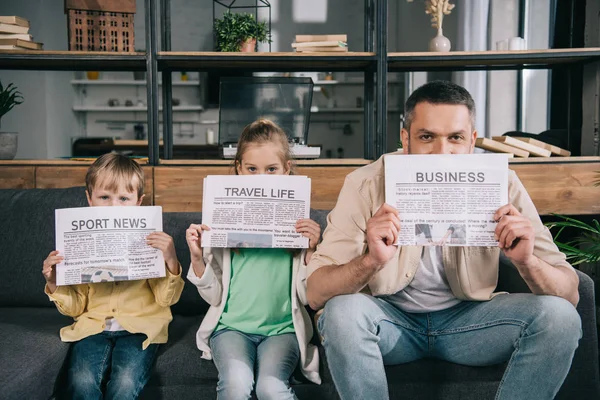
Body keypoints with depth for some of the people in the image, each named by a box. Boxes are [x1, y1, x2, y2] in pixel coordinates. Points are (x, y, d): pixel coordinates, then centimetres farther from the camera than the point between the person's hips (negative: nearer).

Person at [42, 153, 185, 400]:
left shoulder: (150, 241, 1)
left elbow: (167, 299, -2)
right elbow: (75, 307, 12)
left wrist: (171, 260, -18)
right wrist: (53, 283, -7)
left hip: (139, 326, -1)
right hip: (93, 326, 2)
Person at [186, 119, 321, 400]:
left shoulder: (300, 224, 4)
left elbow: (308, 297, 4)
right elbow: (214, 296, 7)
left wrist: (311, 251, -11)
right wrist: (197, 257, -9)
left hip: (282, 327, 0)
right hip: (232, 325, 0)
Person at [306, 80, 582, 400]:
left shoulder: (501, 185, -14)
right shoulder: (366, 185, -18)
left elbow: (570, 295, -13)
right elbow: (316, 294, -23)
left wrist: (527, 262, -36)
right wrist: (371, 261, -43)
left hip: (467, 317, 2)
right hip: (391, 318, -1)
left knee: (560, 317, -21)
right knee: (342, 311, -32)